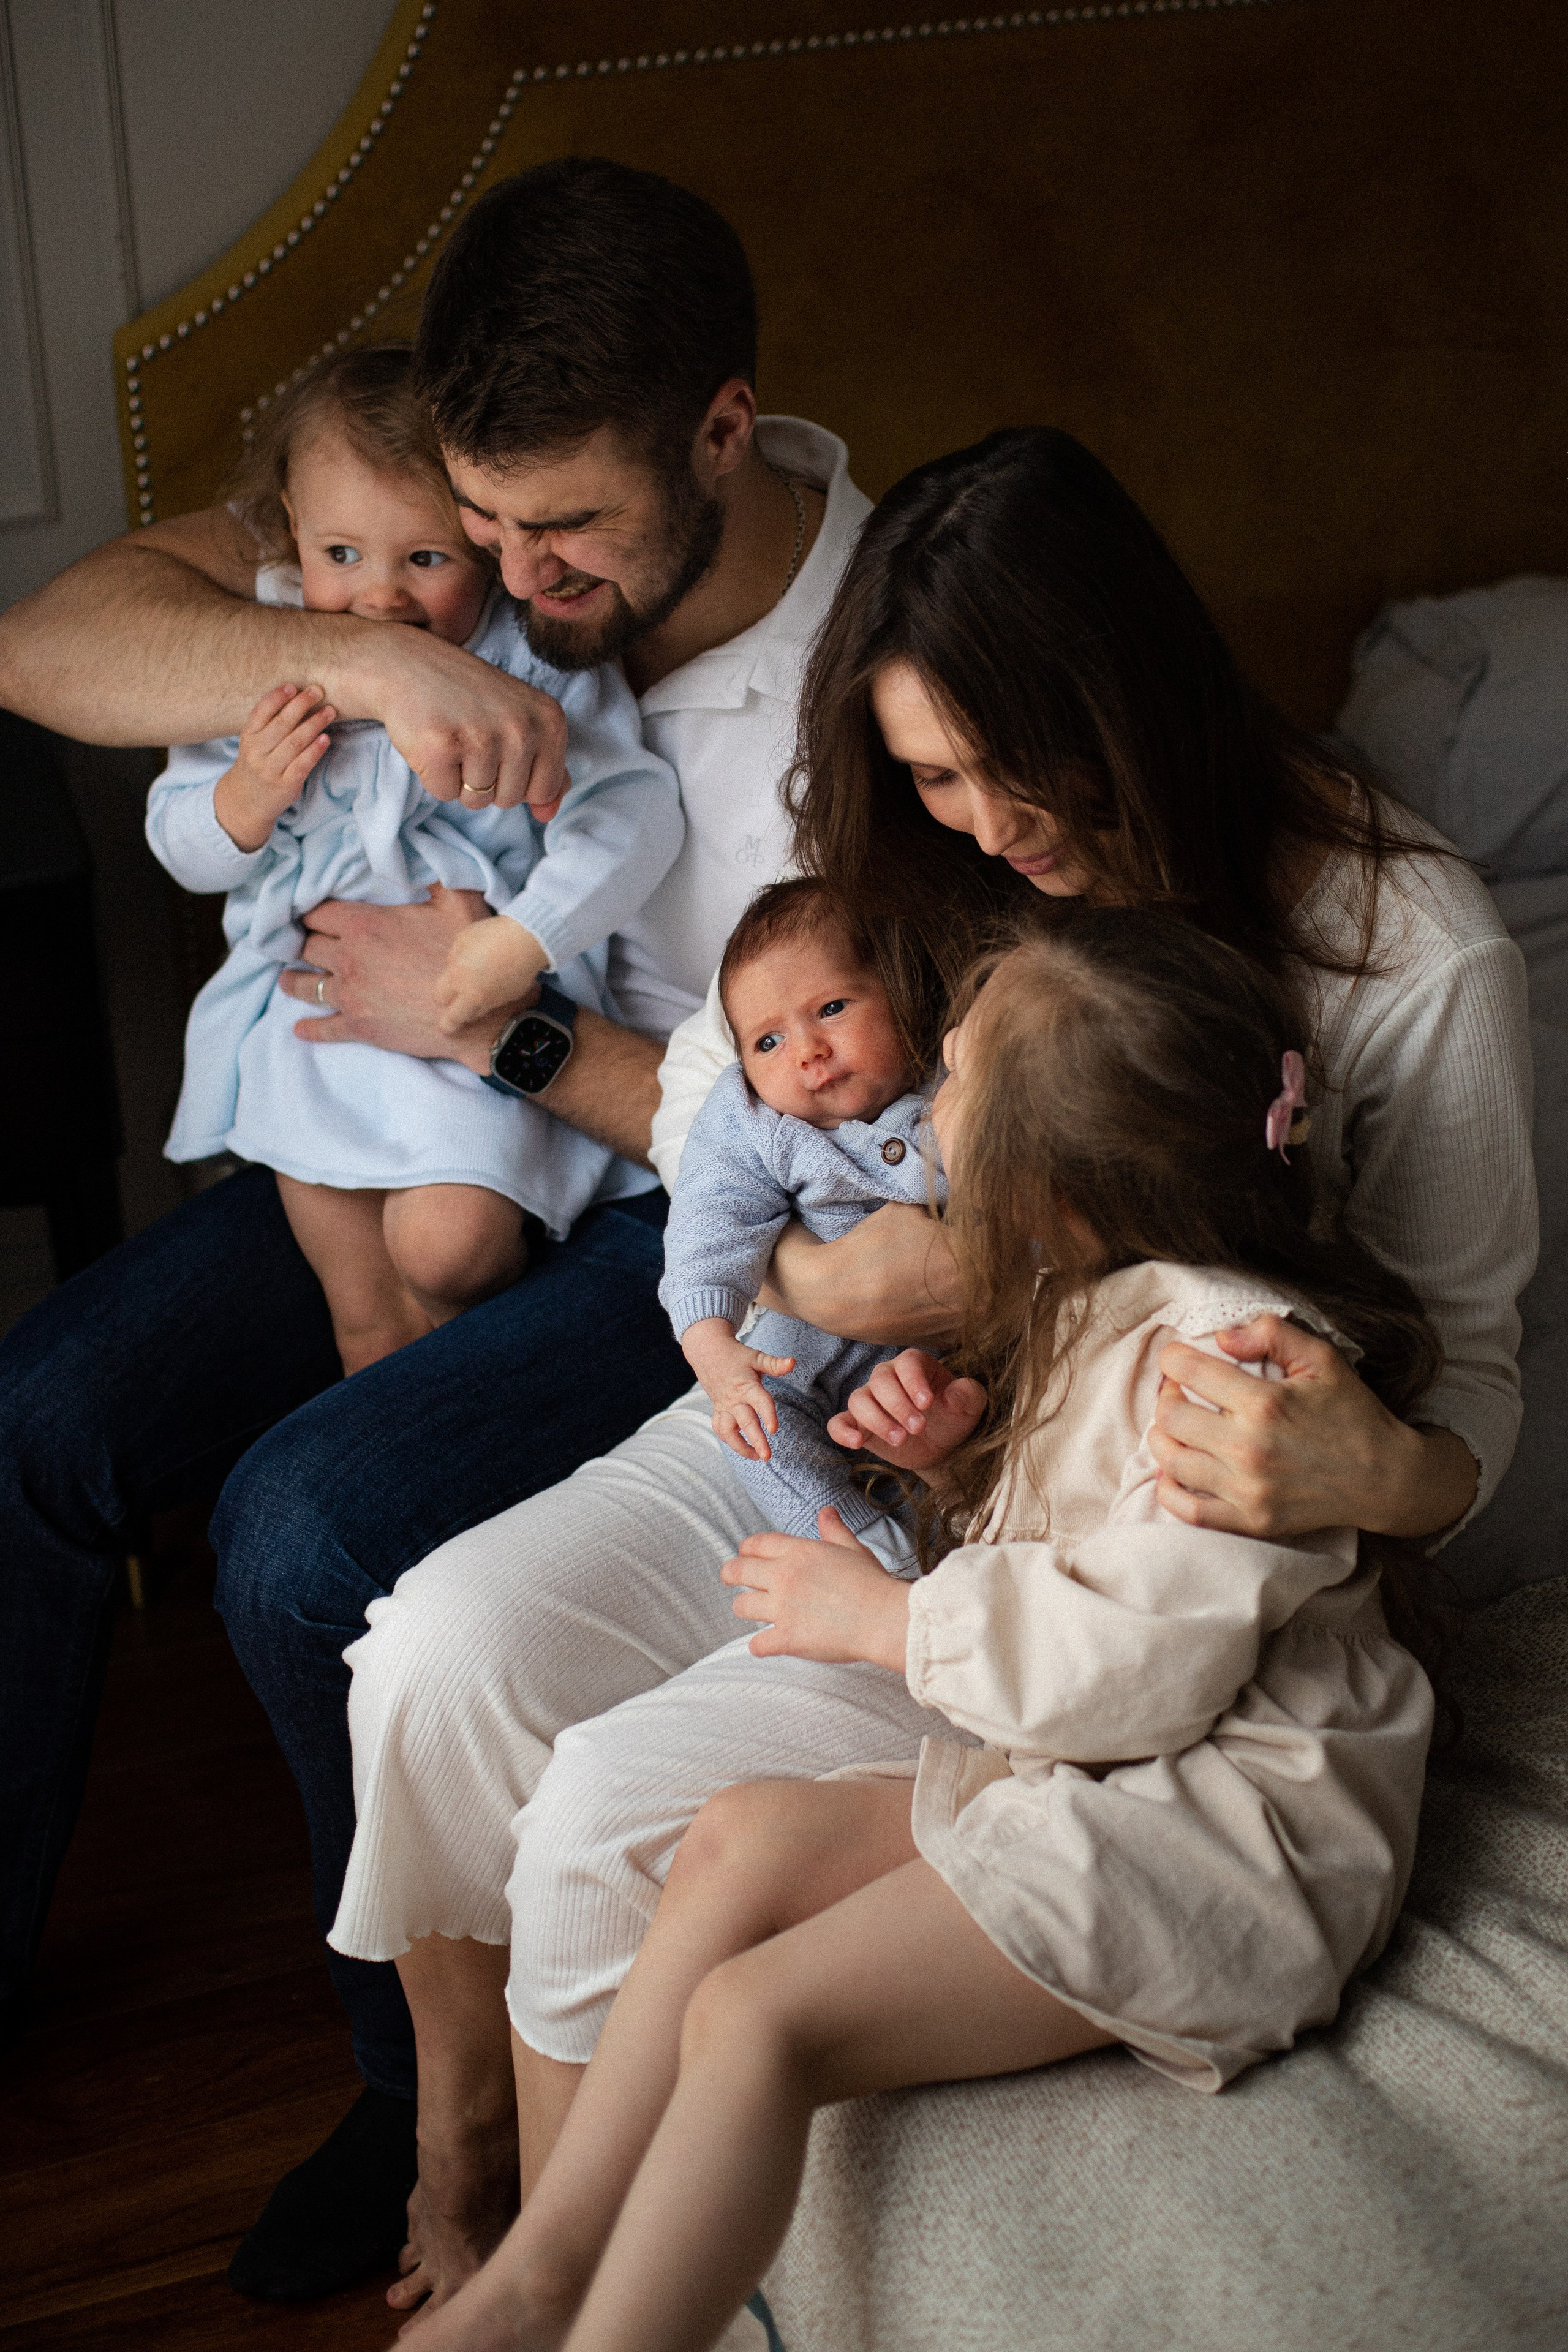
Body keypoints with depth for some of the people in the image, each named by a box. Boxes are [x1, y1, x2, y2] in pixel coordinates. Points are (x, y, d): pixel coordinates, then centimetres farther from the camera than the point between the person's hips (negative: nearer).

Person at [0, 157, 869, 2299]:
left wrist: (506, 1029, -27)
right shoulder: (456, 540, -10)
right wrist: (369, 660, -31)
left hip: (710, 1222, -6)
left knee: (307, 1523, -25)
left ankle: (443, 2083, 1)